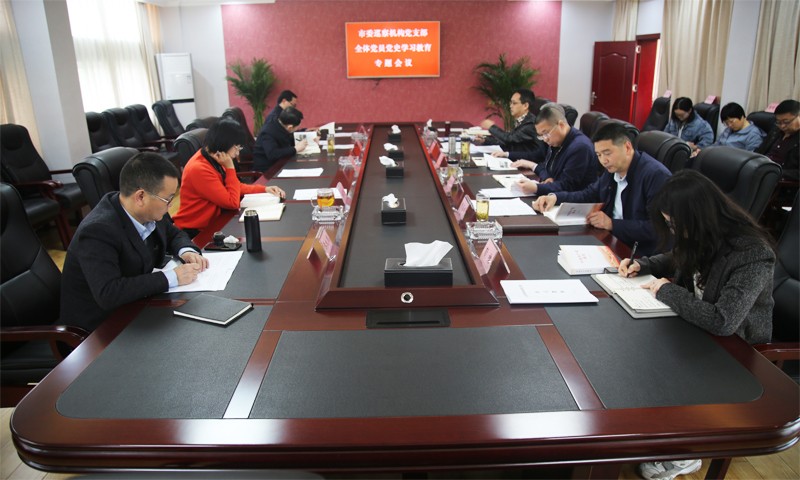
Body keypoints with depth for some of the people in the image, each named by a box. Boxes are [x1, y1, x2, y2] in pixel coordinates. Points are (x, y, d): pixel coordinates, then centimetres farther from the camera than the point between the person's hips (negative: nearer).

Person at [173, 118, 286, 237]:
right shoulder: (199, 169, -26)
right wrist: (230, 168, -20)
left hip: (210, 222, 8)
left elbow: (235, 187, 14)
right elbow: (232, 203, -23)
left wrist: (264, 189, 4)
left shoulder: (212, 159, 1)